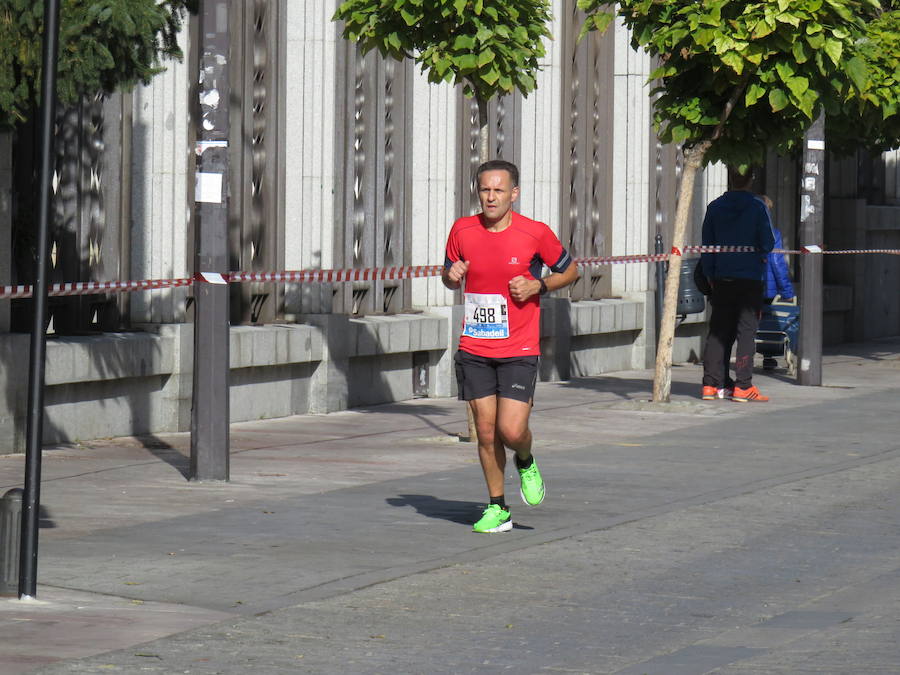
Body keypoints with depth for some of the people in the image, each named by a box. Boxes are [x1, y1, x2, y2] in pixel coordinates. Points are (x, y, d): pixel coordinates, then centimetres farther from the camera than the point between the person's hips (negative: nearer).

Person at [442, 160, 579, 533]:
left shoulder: (536, 233, -8)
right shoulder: (463, 230, 0)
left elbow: (569, 270, 7)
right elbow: (449, 274, 16)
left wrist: (537, 285, -11)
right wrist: (452, 276, -8)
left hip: (519, 351, -3)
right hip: (474, 350, 3)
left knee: (512, 430, -11)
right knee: (486, 432, 4)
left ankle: (526, 464, 24)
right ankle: (497, 508, 18)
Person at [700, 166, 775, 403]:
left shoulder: (715, 207, 4)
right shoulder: (757, 207, -7)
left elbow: (706, 248, 6)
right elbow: (768, 243, -9)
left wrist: (710, 277, 14)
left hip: (721, 279, 3)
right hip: (750, 277, -3)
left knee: (718, 331, 8)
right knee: (746, 330, -1)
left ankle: (710, 385, 5)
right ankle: (743, 386, -5)